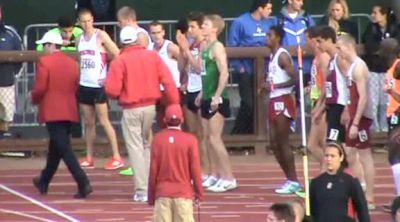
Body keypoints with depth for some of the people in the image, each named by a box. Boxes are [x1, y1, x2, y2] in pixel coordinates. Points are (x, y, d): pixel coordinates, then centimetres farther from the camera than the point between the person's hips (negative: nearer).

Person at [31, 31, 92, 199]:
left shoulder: (44, 62, -10)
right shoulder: (72, 62, 9)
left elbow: (40, 88, -12)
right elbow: (75, 87, 11)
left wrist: (34, 99, 7)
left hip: (52, 112, -7)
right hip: (69, 111, 7)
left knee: (64, 150, -9)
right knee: (55, 148, 19)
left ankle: (83, 184, -20)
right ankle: (43, 182, 34)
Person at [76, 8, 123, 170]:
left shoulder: (101, 36, -6)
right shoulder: (79, 40, 11)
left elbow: (117, 55, -9)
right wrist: (77, 79, 13)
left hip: (99, 85, -6)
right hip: (84, 85, 6)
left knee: (104, 121, -7)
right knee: (88, 123, 7)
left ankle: (117, 157, -5)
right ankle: (89, 158, 11)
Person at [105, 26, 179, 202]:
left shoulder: (119, 61, -9)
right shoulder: (153, 56, 2)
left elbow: (112, 90, -12)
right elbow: (168, 81, -4)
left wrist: (118, 96, 11)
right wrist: (174, 104, 1)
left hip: (130, 109, -4)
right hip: (151, 106, 4)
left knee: (135, 148, 2)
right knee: (146, 145, 20)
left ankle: (142, 190, -2)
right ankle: (150, 184, 20)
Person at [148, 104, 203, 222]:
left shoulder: (157, 139, -2)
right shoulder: (190, 139, -5)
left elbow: (153, 169, 0)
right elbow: (195, 169, -3)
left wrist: (151, 196, 9)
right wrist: (199, 193, 8)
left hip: (162, 192, 1)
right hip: (183, 193, -1)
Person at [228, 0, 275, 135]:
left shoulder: (270, 23, 5)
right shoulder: (240, 22, -8)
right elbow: (232, 47, -6)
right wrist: (238, 67, -12)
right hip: (246, 70, -5)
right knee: (248, 104, -11)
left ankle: (250, 134, 18)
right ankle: (236, 134, 0)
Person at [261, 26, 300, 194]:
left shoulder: (282, 56, -13)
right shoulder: (272, 56, 16)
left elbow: (295, 79, -21)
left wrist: (274, 86, -21)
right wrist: (268, 86, 7)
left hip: (283, 101, -10)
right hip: (274, 101, 10)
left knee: (283, 142, -9)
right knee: (274, 143, 9)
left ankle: (294, 182, -5)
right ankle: (290, 179, 14)